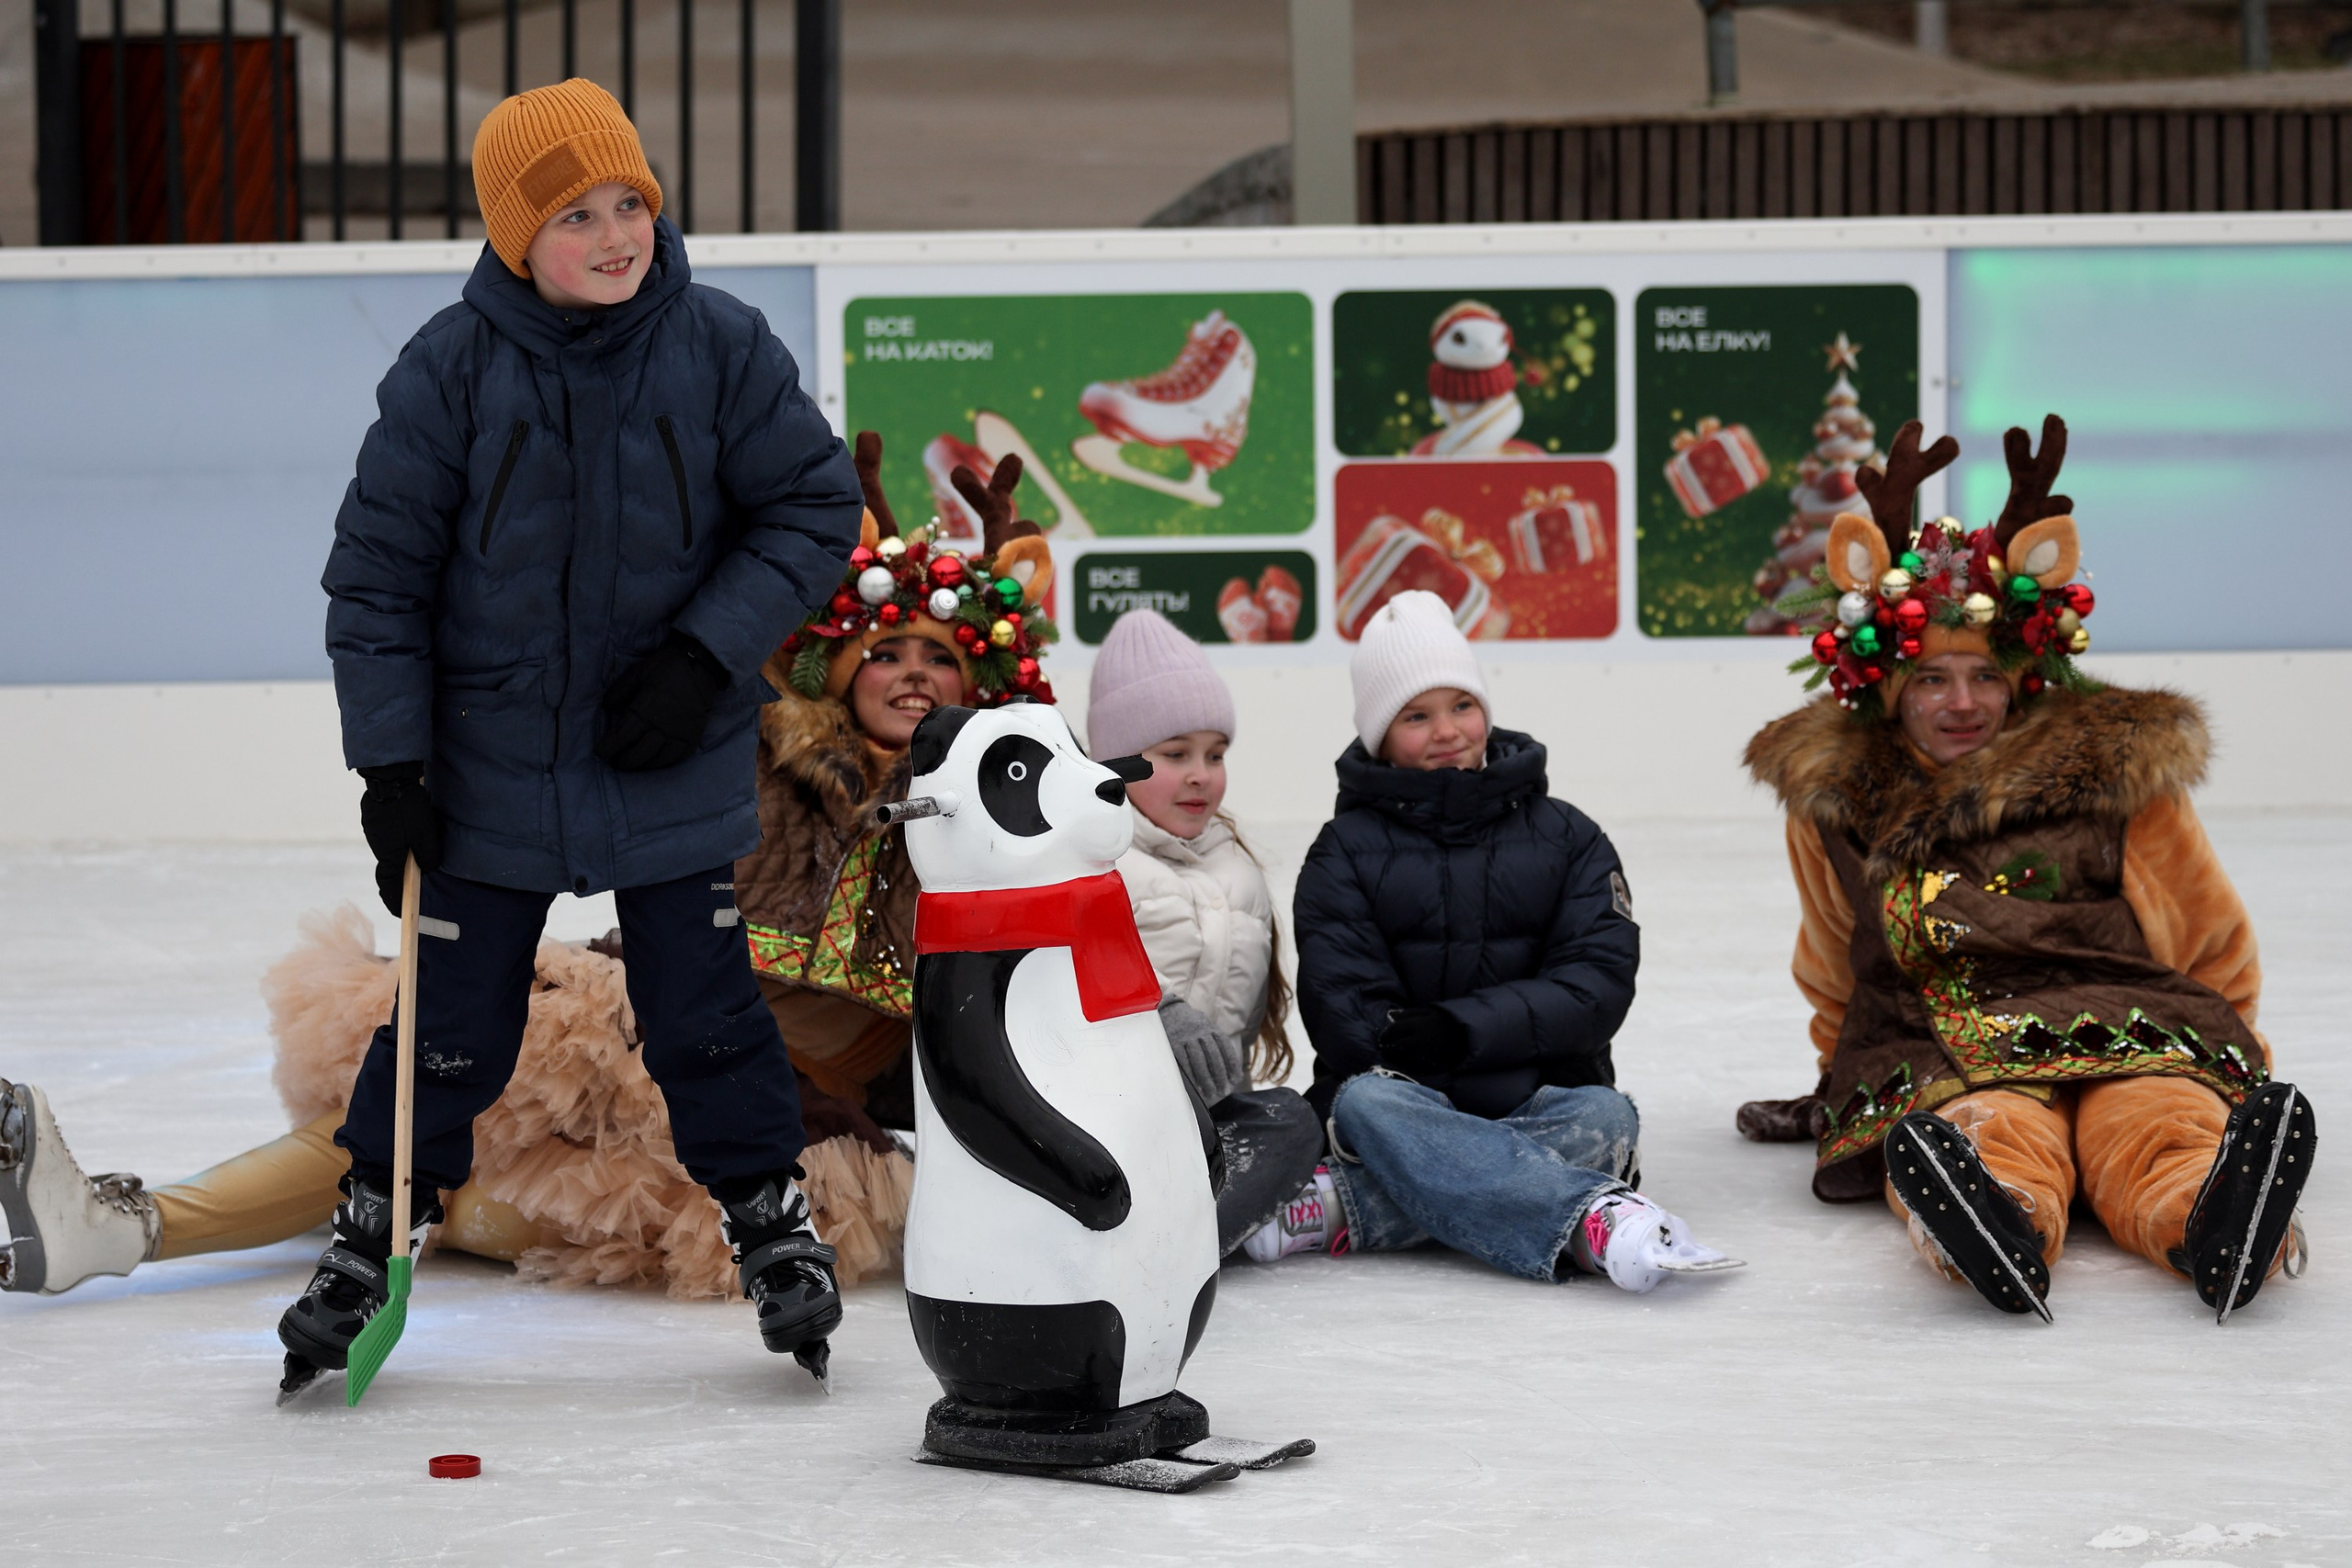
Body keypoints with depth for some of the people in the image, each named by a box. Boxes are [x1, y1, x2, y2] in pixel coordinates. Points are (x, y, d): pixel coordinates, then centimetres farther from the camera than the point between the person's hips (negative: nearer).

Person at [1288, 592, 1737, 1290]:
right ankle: (1590, 1218, -54)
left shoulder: (1566, 838, 10)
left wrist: (1464, 1028, -18)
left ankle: (1353, 1211, -42)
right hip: (1412, 1105, -1)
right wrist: (1416, 1047, -25)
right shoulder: (1345, 852, 7)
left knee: (1605, 1117, -30)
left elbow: (1598, 984, -4)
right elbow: (1345, 1014, -5)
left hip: (1541, 1105, 2)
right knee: (1367, 1103, -34)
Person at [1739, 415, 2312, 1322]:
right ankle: (1999, 1236, -71)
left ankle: (2219, 1223, -69)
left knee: (2166, 1121, -37)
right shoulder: (1834, 796, 16)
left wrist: (2229, 1065, 19)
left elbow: (2210, 943, 20)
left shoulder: (2115, 771, 11)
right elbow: (1835, 976, 31)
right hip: (1937, 1051, 0)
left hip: (2132, 1031, 0)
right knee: (1994, 1134, -38)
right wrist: (1838, 1088, 33)